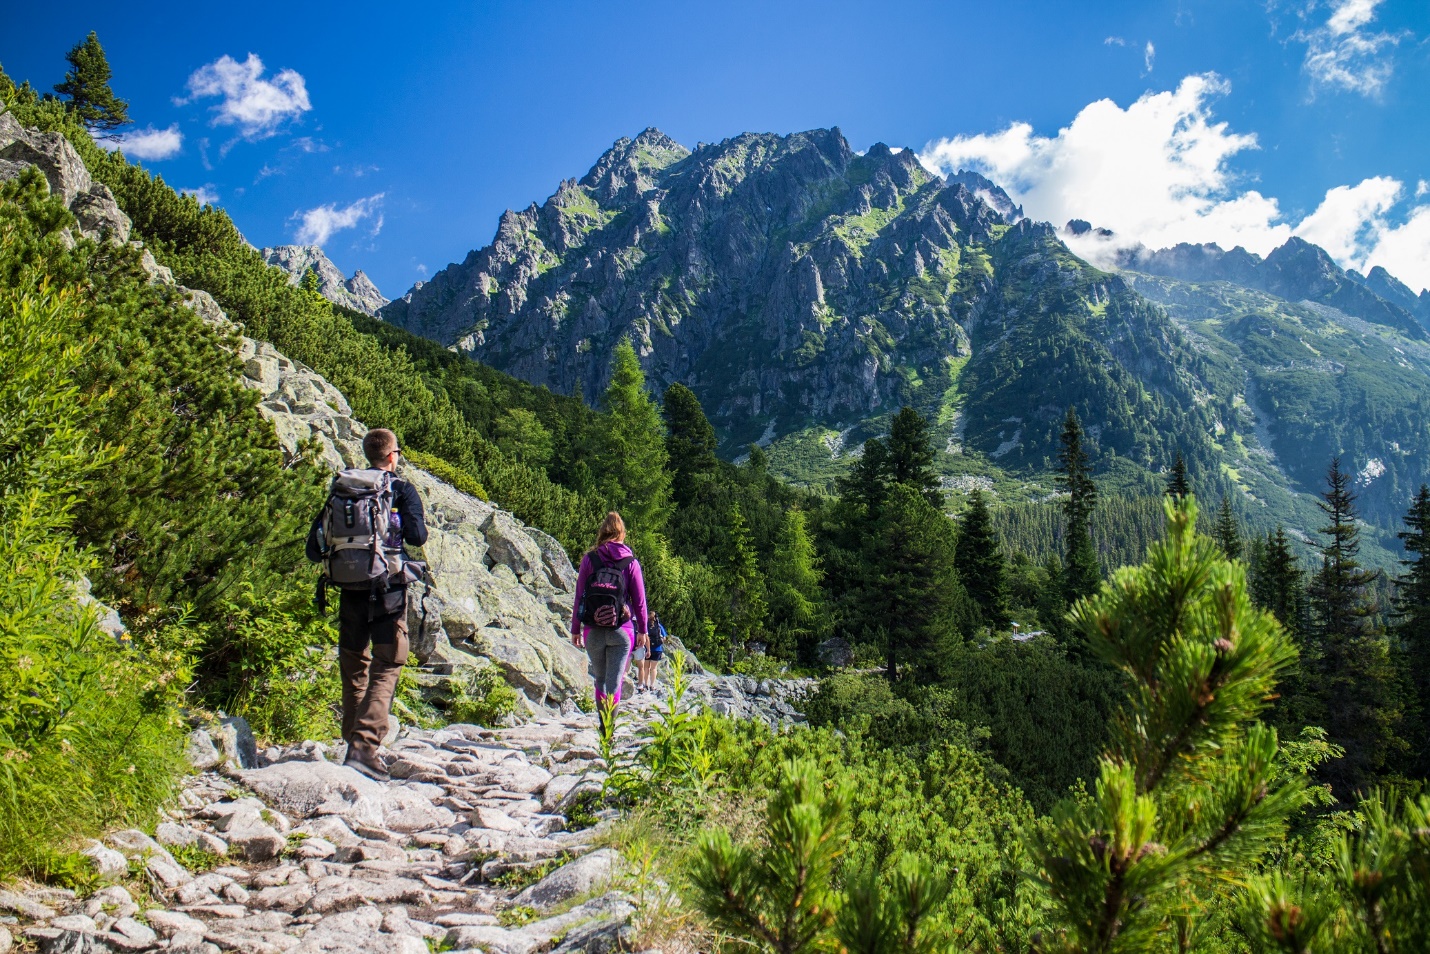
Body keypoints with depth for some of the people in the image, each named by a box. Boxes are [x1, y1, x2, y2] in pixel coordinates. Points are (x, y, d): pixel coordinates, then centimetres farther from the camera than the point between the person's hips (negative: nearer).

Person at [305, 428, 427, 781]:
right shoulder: (402, 490, -2)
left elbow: (315, 546, 5)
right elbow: (417, 536, -11)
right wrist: (422, 525, 11)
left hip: (351, 592, 4)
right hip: (389, 592, -4)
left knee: (354, 669, 15)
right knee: (385, 669, -3)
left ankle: (354, 743, 22)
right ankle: (364, 747, -16)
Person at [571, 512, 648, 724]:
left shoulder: (589, 559, -1)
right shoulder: (630, 563, -1)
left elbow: (579, 597, 0)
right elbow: (639, 601, 1)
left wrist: (575, 629, 7)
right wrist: (642, 630, 11)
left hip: (593, 631, 1)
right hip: (621, 631, -1)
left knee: (600, 680, 17)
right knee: (614, 682, 2)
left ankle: (604, 724, 22)